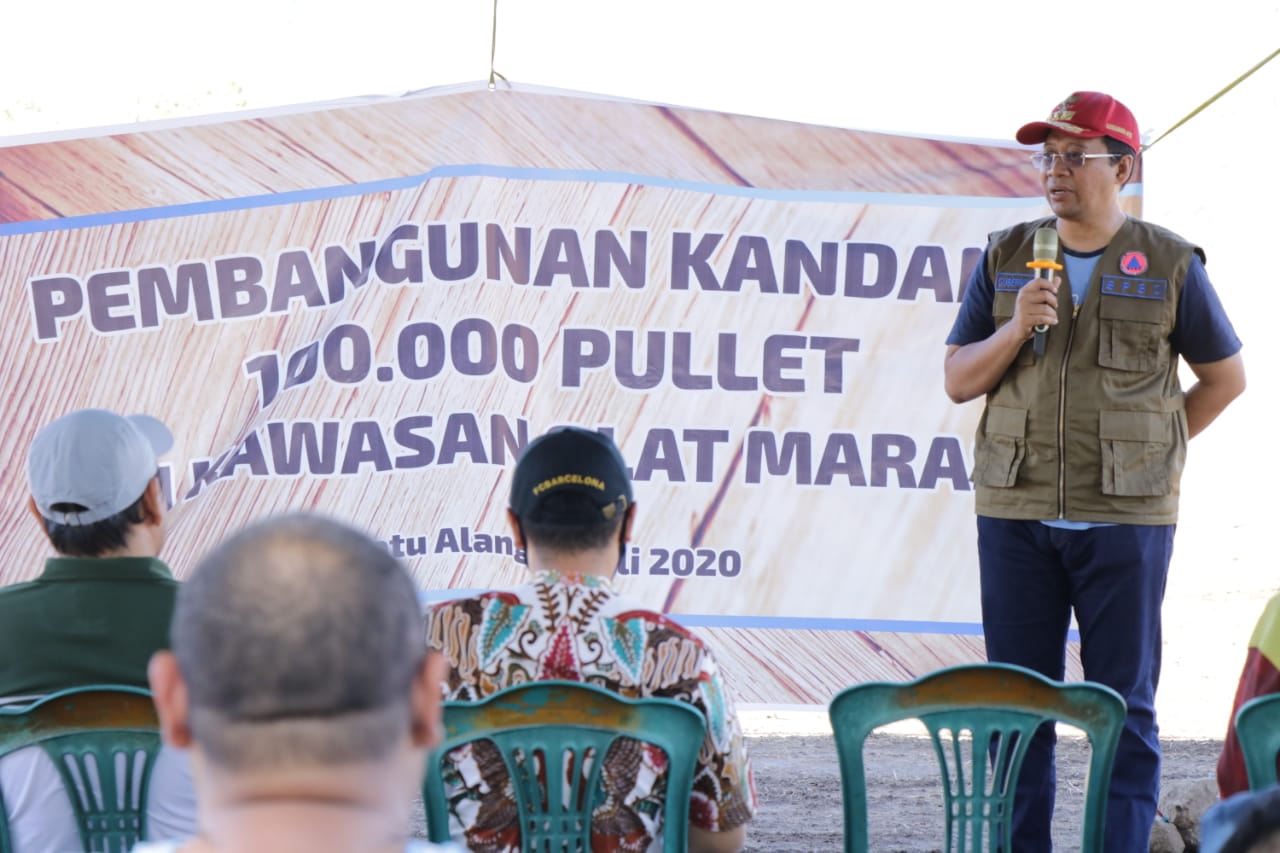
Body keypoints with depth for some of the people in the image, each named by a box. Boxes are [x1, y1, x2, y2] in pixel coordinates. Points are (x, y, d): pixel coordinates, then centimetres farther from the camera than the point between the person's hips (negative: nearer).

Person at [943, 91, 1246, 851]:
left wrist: (1152, 447, 7)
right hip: (1015, 511, 2)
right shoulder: (1005, 260, 8)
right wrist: (1015, 328, -10)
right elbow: (958, 381, 6)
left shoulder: (1170, 265, 2)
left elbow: (1226, 376, 12)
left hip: (1125, 515, -2)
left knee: (1125, 705, 0)